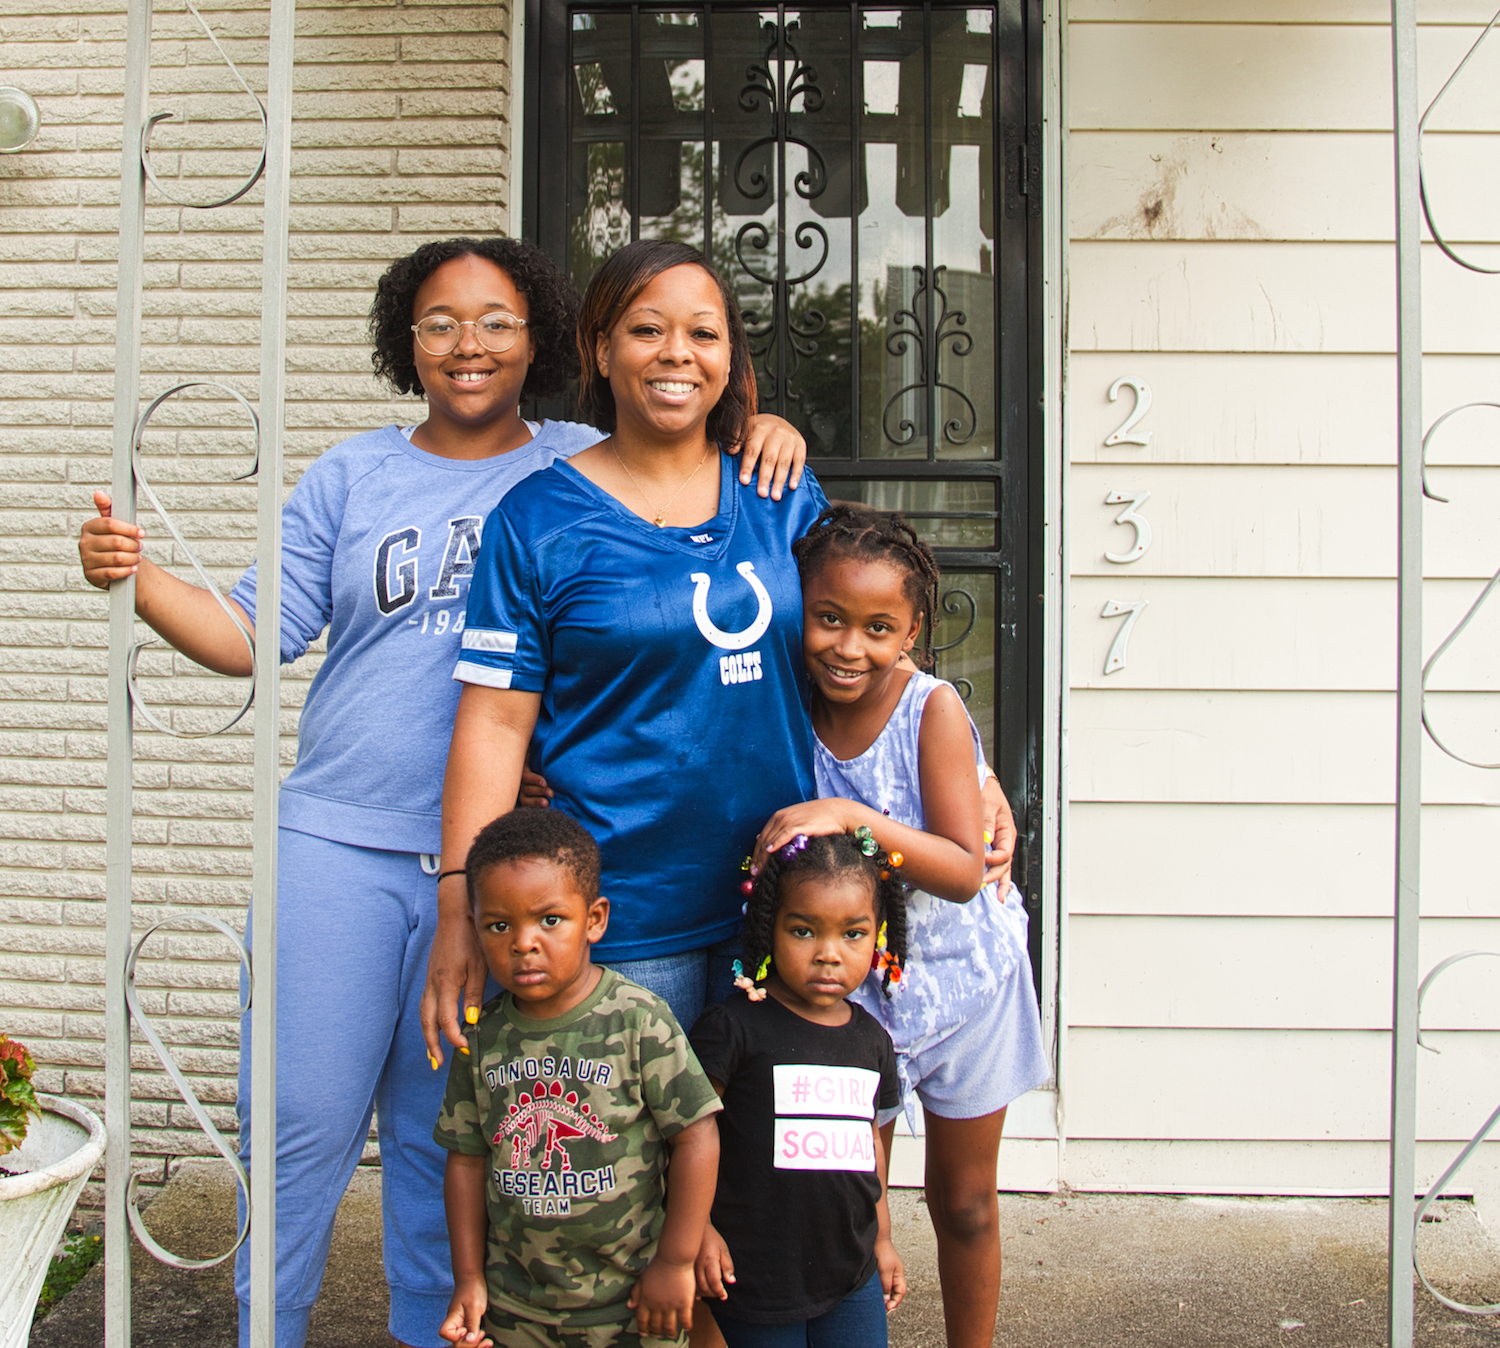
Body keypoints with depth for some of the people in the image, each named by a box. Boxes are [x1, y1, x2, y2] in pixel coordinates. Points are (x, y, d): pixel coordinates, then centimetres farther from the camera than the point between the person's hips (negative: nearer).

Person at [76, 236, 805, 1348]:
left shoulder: (583, 466, 5)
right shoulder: (352, 476, 9)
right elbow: (253, 633, 6)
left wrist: (763, 434, -13)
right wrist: (137, 577, -9)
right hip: (340, 844, 1)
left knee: (446, 1139, 11)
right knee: (300, 1122, 2)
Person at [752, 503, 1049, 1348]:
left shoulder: (932, 708, -22)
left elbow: (963, 872, -25)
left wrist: (852, 818, -39)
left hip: (958, 978, -2)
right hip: (853, 986, 2)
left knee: (964, 1202, 17)